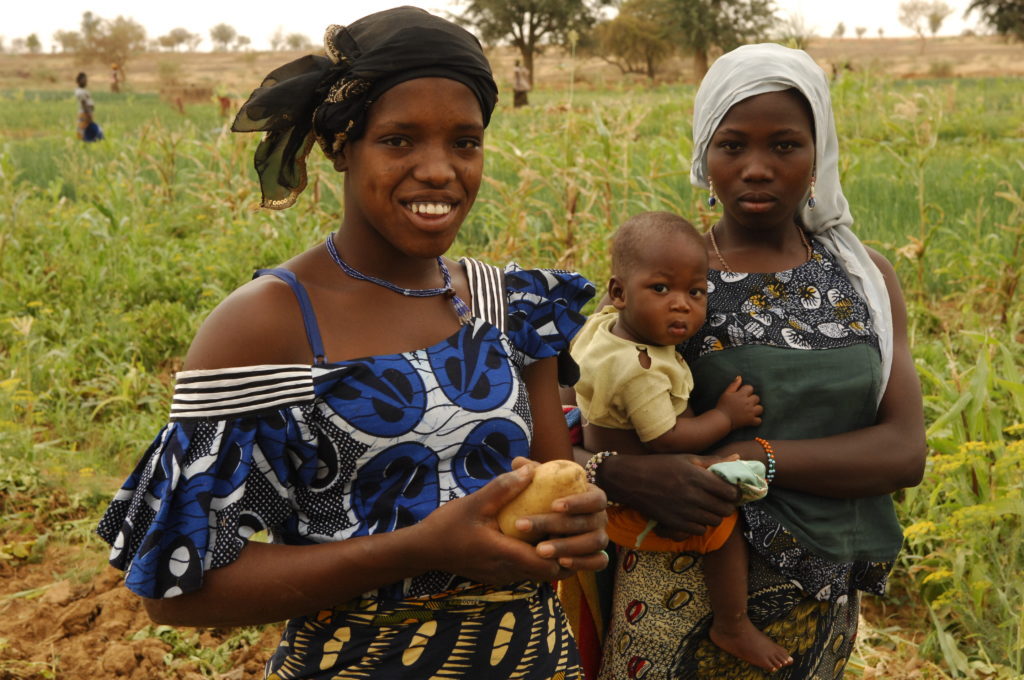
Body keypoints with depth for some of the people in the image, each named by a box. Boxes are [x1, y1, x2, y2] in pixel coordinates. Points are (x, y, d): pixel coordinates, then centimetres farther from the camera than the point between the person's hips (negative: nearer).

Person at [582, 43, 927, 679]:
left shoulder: (868, 277, 2)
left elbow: (905, 451, -8)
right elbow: (604, 450, -7)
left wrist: (759, 458, -22)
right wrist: (618, 473, -31)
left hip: (823, 596, 3)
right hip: (686, 587, -3)